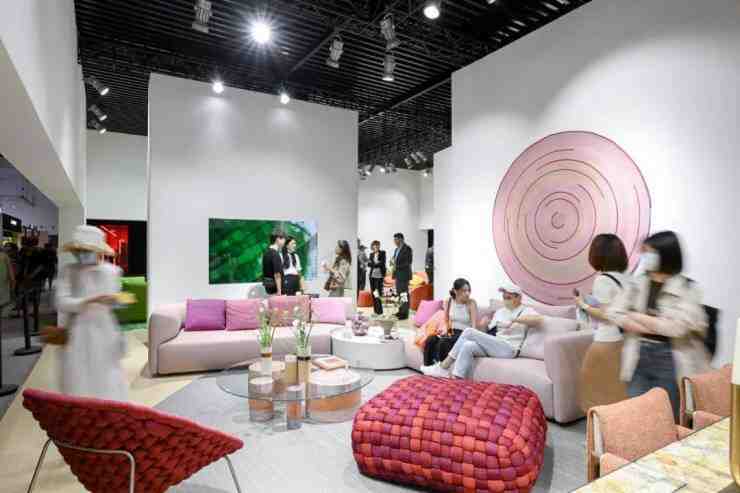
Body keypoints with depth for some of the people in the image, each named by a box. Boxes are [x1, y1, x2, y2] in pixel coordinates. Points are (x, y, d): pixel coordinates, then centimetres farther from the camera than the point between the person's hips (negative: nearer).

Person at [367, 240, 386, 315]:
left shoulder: (382, 253, 3)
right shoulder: (371, 254, 13)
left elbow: (382, 263, -5)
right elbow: (369, 264, 5)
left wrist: (373, 264, -2)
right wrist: (376, 264, -8)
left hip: (379, 275, -4)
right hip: (372, 275, 4)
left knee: (378, 293, -10)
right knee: (373, 293, 4)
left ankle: (379, 310, -6)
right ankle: (375, 309, 12)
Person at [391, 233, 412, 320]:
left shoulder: (407, 248, -10)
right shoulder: (397, 249, 16)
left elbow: (409, 262, -16)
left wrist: (397, 267, -18)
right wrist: (394, 264, 1)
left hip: (404, 275, -8)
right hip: (398, 274, 8)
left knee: (404, 294, -5)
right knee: (399, 293, 10)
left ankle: (405, 313, -1)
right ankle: (401, 311, 18)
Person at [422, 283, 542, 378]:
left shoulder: (526, 311, 5)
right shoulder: (500, 311, 23)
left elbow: (539, 320, -18)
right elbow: (490, 332, 16)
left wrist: (515, 319, -23)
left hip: (509, 350, -6)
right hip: (494, 347, 7)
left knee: (469, 331, -21)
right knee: (468, 345, -25)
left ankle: (443, 367, -18)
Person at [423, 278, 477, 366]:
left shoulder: (471, 303, -10)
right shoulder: (448, 301, 3)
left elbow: (474, 325, -15)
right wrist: (445, 330, -6)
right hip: (451, 332, 5)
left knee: (443, 342, -31)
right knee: (430, 340, -22)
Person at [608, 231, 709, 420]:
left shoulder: (686, 289, -9)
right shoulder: (637, 282, 4)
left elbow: (677, 326, -21)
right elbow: (614, 312, -2)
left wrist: (638, 317, -9)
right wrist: (655, 326, -11)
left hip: (668, 360, -4)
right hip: (639, 357, 4)